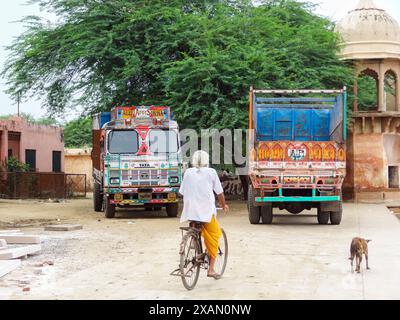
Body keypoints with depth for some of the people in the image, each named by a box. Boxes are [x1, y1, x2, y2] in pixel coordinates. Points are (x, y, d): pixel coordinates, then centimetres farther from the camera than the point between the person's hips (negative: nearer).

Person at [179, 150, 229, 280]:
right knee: (213, 236, 7)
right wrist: (224, 205, 23)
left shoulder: (188, 173, 6)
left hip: (190, 211, 3)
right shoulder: (211, 172, 1)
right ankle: (211, 269, 3)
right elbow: (219, 192, 6)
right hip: (207, 211, -3)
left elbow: (183, 192, 10)